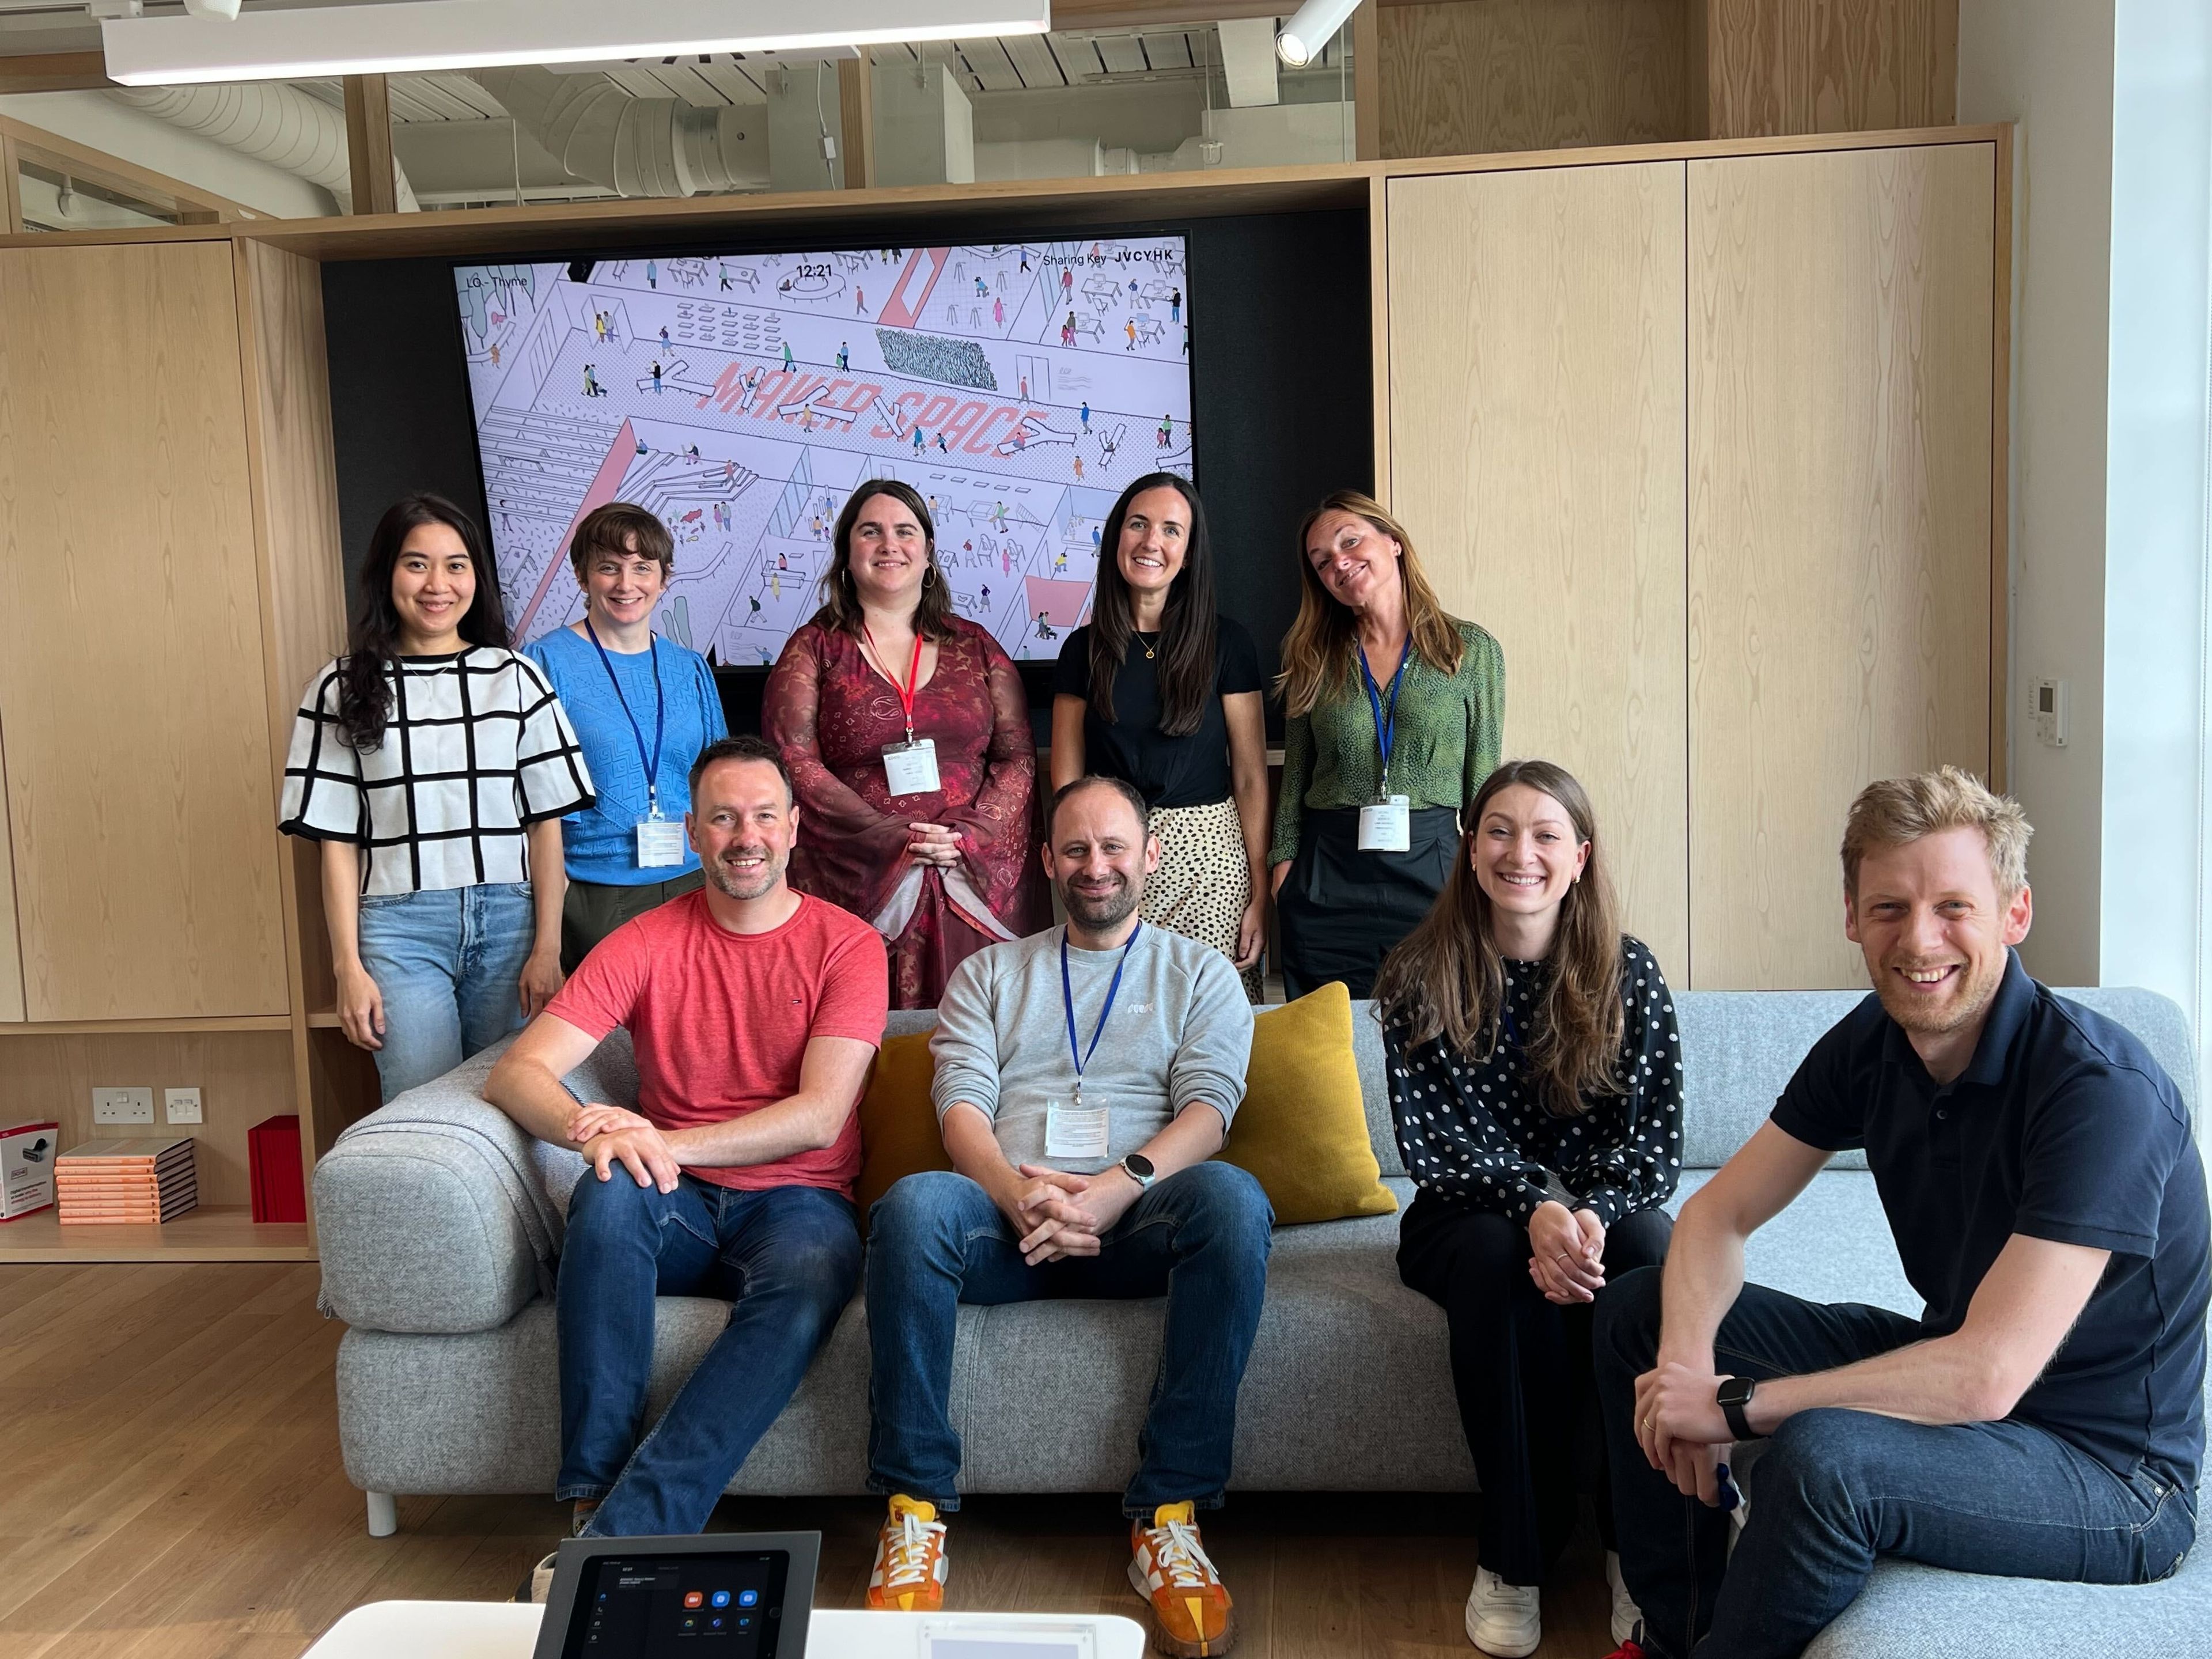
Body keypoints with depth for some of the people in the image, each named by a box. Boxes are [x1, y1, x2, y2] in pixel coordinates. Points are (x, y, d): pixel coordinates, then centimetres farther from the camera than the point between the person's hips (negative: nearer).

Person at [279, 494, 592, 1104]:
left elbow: (546, 820, 5)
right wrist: (348, 967, -3)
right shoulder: (342, 688, 5)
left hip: (507, 918, 1)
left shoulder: (515, 676, 7)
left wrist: (547, 946, -2)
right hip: (400, 925, -1)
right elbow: (337, 838, 3)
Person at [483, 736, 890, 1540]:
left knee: (810, 1279, -35)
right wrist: (591, 1130, -26)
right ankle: (594, 1495, -28)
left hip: (795, 1200, -1)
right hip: (676, 1205, 2)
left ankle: (621, 1534, -36)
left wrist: (669, 1144, -22)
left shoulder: (847, 945, 1)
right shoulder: (646, 943, 5)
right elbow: (517, 1072, -3)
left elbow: (820, 1117, -10)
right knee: (610, 1190, -32)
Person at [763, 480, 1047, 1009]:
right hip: (858, 888, -2)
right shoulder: (814, 650, 8)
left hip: (976, 881, 2)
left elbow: (1018, 757, 8)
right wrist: (892, 838, -14)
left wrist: (967, 837, -9)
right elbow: (793, 763, -3)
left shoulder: (976, 648, 14)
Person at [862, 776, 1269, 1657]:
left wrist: (1118, 1187, -17)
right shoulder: (988, 973, 22)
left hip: (1136, 1221, -1)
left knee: (1232, 1198, -35)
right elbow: (962, 1102, 7)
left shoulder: (1201, 974, 19)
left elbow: (1208, 1107, 3)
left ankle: (1168, 1515, -27)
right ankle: (916, 1510, -21)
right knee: (914, 1204, -33)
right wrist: (1016, 1192, -15)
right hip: (1006, 1214, 1)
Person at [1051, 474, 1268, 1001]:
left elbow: (1250, 778, 0)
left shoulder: (1226, 642, 1)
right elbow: (1067, 781, 7)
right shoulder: (1084, 648, 6)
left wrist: (1260, 896, -4)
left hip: (1207, 857, -1)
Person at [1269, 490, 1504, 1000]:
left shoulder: (1472, 650, 2)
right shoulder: (1313, 660, 7)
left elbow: (1484, 781, 4)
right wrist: (1283, 870, 1)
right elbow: (1294, 782, 9)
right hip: (1326, 877, 1)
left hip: (1431, 871, -1)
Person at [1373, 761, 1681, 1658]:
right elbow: (1429, 1140, -12)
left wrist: (1592, 1215, -28)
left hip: (1603, 1208, 1)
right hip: (1468, 1216, -1)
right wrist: (1537, 1206, -29)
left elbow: (1655, 1142, -7)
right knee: (1502, 1257, -35)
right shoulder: (1420, 978, -5)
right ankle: (1516, 1555, -20)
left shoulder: (1629, 973, -2)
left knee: (1650, 1248, -33)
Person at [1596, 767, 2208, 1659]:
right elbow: (1719, 1213, -1)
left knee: (1822, 1456, -36)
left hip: (2105, 1466, -7)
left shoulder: (2102, 1090, -28)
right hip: (1941, 1372, 8)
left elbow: (1987, 1376, -33)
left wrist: (1732, 1402, -28)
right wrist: (1686, 1360, -21)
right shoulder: (1872, 1040, -5)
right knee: (1640, 1310, 5)